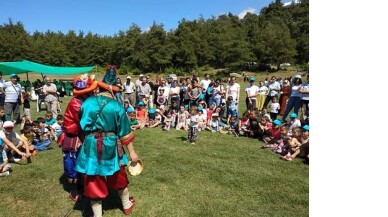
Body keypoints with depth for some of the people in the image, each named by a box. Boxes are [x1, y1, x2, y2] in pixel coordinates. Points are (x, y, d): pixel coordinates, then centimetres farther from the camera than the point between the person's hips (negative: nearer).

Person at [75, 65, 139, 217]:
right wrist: (131, 152, 0)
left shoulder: (87, 103, -3)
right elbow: (124, 132, -8)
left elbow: (82, 125, 9)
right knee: (119, 179, 21)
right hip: (110, 147, 0)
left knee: (94, 182, 13)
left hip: (90, 146, 1)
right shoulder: (116, 106, -10)